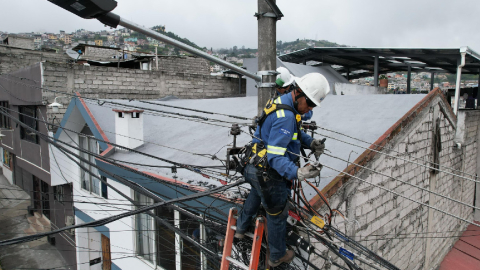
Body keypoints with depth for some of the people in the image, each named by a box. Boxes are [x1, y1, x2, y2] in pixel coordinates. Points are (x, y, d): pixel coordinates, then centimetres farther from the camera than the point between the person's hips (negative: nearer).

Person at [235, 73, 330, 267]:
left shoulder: (282, 102, 1)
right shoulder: (286, 117, -31)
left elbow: (295, 132, 15)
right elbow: (275, 156, -33)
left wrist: (310, 142, -1)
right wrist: (296, 173, -46)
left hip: (256, 168, 10)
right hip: (269, 175, -10)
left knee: (255, 196, 36)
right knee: (277, 215, 13)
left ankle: (241, 229, 62)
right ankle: (277, 256, 37)